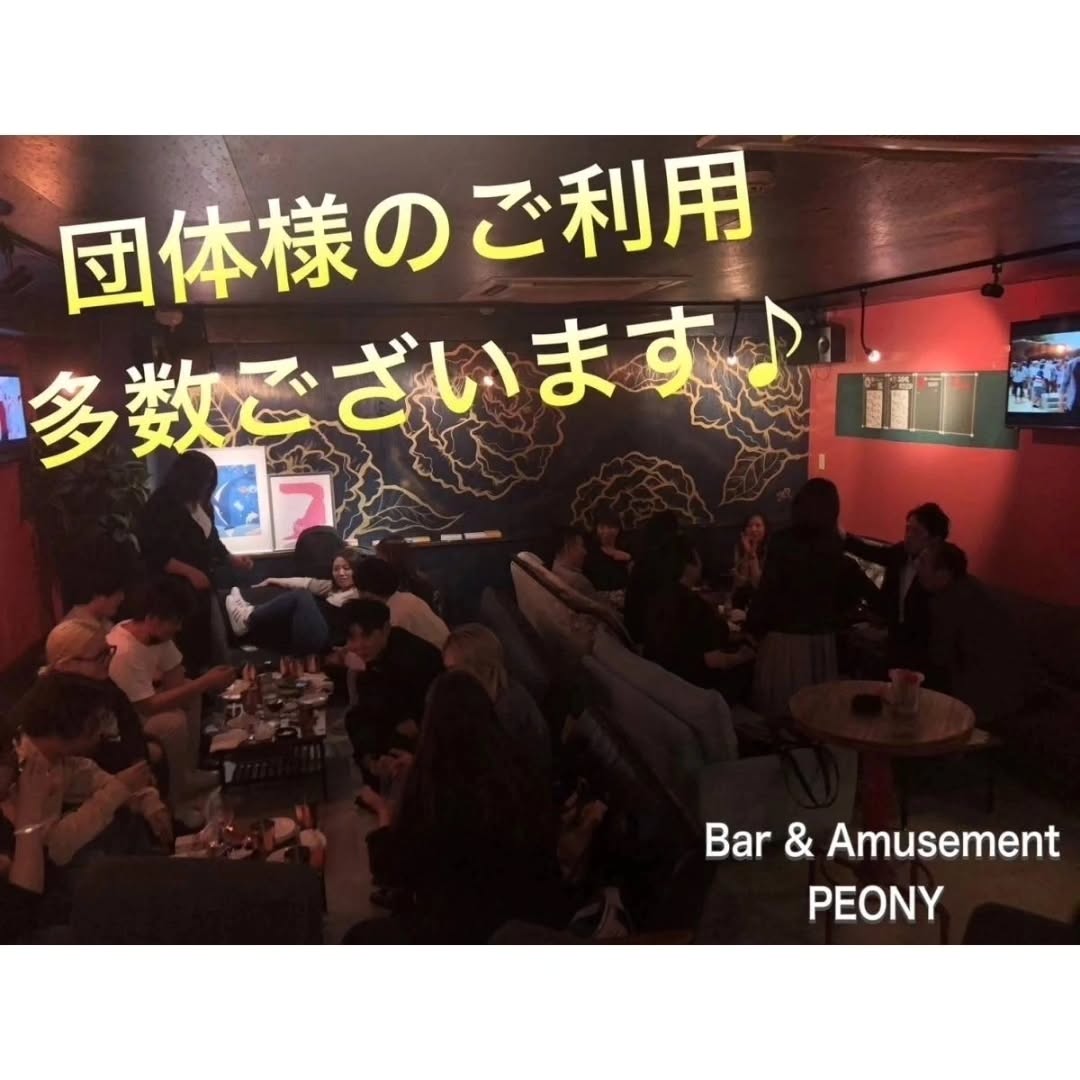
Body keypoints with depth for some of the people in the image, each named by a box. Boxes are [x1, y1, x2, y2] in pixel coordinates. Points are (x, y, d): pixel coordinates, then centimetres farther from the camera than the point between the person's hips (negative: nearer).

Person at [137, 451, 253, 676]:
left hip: (205, 588, 8)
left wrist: (231, 559, 4)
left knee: (216, 649, 14)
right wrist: (189, 571, -25)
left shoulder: (203, 506, 7)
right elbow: (154, 555, -19)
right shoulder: (160, 508, -14)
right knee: (187, 653, -2)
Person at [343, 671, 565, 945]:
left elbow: (391, 871, -6)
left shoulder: (433, 790, -24)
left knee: (359, 938, 20)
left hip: (467, 936, -5)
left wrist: (386, 825, 15)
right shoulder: (524, 780, -12)